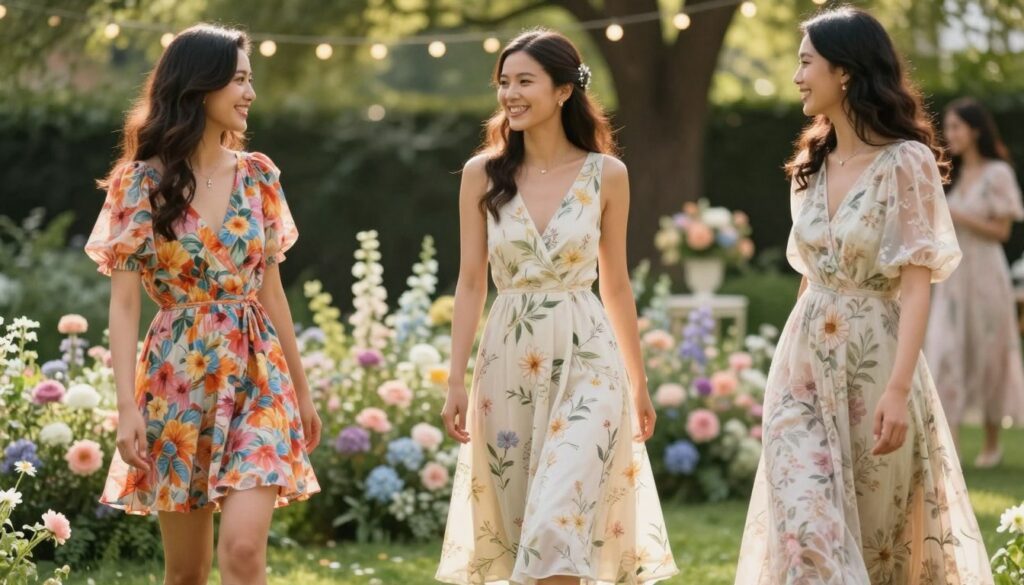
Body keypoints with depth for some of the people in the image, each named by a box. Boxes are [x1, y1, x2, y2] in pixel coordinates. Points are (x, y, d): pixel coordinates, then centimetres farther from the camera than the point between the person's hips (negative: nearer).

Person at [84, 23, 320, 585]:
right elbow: (123, 303, -6)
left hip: (257, 376, 2)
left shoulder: (258, 176, 6)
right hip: (178, 379, -2)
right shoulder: (142, 182, -4)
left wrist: (301, 388, 15)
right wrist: (127, 406, -15)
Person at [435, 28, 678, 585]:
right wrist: (455, 382, -1)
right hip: (508, 361, 2)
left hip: (586, 362, -2)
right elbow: (471, 282, 4)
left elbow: (616, 285, 8)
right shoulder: (483, 175, 2)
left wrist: (639, 385, 12)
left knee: (559, 526, -15)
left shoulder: (606, 175, 0)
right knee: (518, 527, 8)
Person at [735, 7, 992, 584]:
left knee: (879, 531, 6)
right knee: (808, 527, -6)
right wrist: (799, 357, 16)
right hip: (805, 364, 5)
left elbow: (917, 284, -14)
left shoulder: (905, 163, -9)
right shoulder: (814, 165, 10)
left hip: (875, 361, -5)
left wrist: (898, 388, -21)